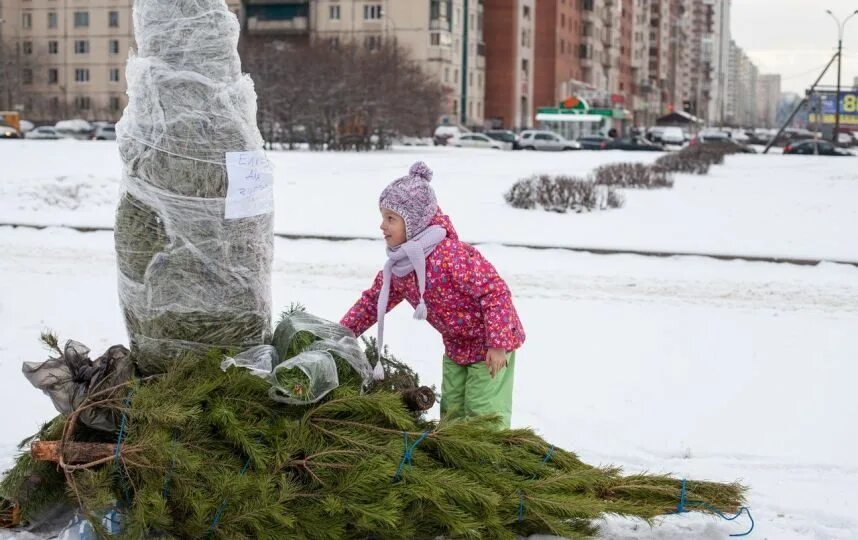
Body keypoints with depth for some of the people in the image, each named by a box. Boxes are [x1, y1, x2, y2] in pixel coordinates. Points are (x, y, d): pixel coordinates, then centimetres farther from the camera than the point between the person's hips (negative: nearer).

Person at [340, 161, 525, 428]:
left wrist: (498, 344, -29)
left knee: (483, 412, -6)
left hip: (490, 344, -8)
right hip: (456, 346, 8)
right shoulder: (398, 266, -4)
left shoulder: (451, 255, -31)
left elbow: (495, 290, -30)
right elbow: (373, 300, 8)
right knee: (451, 410, 15)